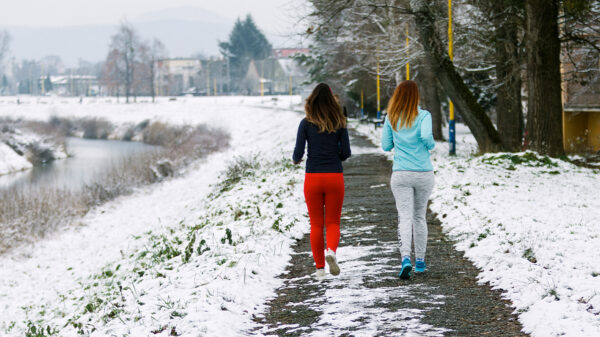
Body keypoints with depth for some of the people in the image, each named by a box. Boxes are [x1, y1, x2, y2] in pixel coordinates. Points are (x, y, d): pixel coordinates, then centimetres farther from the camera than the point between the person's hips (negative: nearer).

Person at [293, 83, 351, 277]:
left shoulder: (306, 123, -3)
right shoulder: (339, 123, 0)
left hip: (313, 177, 0)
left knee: (316, 224, 11)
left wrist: (295, 159, 17)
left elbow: (299, 151, -6)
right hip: (335, 176, 0)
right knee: (333, 222, 8)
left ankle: (320, 268, 11)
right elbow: (346, 152, 0)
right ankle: (331, 251, -21)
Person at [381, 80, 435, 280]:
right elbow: (426, 136, -21)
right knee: (419, 217, 16)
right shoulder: (423, 115, -5)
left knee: (405, 218, -5)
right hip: (424, 173, 0)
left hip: (401, 174, 0)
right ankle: (420, 261, 22)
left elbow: (386, 145, 7)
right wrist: (431, 146, 0)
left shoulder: (391, 118, 2)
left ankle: (406, 258, -27)